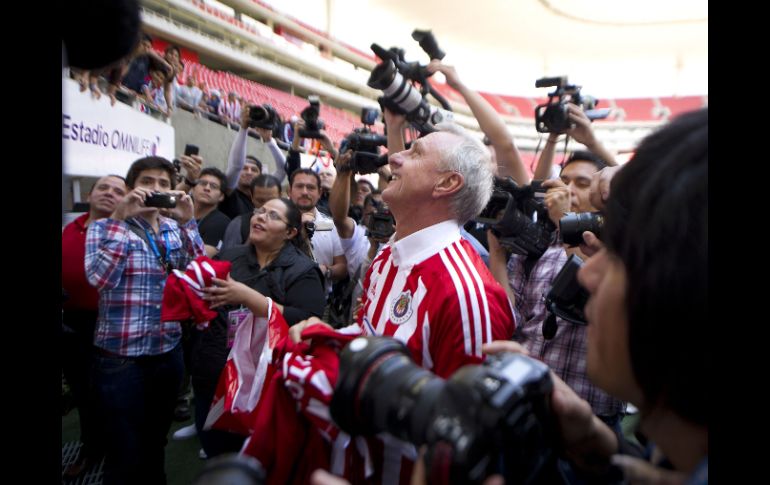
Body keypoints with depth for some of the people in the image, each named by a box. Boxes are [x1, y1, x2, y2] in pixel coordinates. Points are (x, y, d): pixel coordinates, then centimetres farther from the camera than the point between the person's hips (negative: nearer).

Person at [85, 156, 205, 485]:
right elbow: (99, 278, -21)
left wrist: (187, 222, -14)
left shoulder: (175, 229, 8)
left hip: (168, 352, 4)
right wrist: (120, 218, -22)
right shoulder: (104, 227, -4)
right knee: (124, 454, 5)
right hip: (119, 356, -4)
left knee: (156, 445, 21)